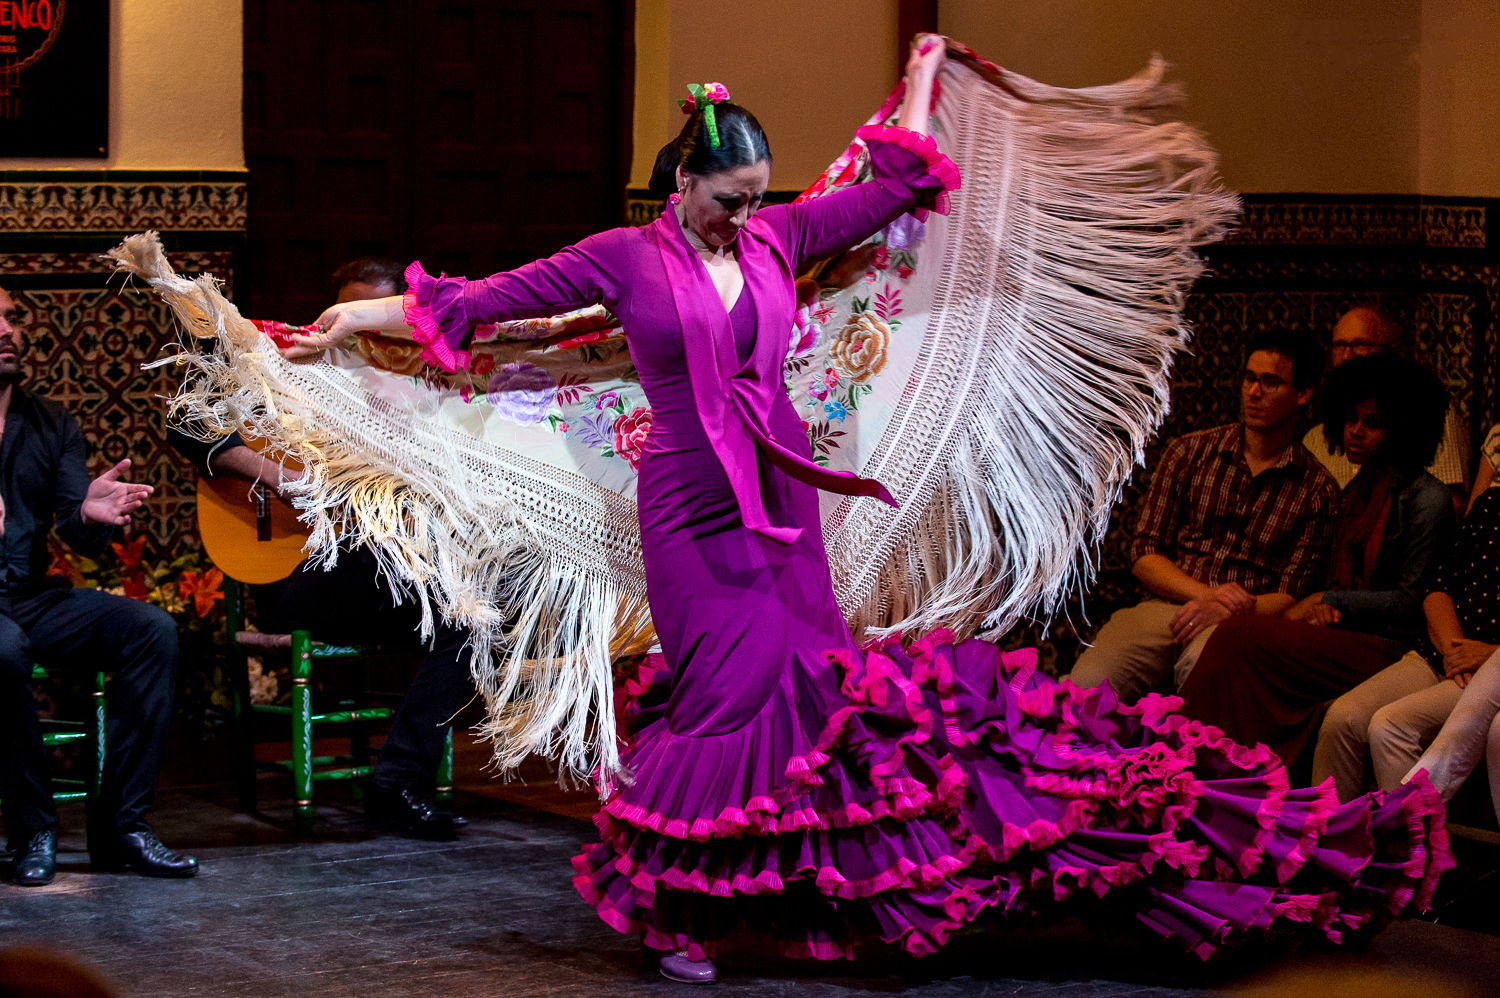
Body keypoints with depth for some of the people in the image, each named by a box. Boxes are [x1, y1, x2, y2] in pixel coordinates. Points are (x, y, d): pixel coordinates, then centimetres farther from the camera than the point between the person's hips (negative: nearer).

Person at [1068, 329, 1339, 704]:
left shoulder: (1317, 489, 9)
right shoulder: (1188, 452, 15)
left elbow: (1290, 596, 4)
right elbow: (1144, 552, 11)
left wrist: (1221, 610, -16)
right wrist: (1205, 593, -9)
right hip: (1165, 607, 2)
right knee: (1087, 686, -29)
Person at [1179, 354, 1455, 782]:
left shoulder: (1427, 500, -7)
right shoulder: (1355, 493, 18)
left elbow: (1408, 602, -9)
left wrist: (1325, 601, -6)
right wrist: (1324, 609, -4)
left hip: (1387, 647, -7)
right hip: (1343, 634, 7)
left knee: (1239, 642, -22)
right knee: (1233, 636, -19)